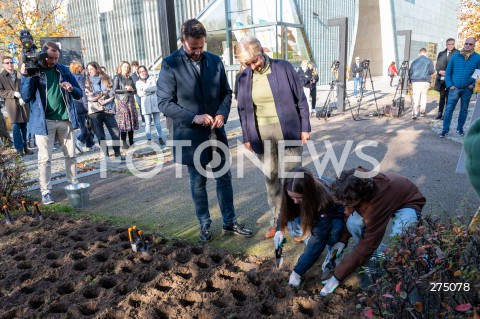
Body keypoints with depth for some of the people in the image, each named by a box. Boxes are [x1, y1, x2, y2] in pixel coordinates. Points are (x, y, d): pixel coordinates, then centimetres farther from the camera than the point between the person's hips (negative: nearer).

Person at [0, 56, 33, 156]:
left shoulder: (20, 74, 10)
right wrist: (13, 93, -15)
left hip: (24, 103, 2)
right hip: (12, 105, -2)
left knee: (24, 126, 6)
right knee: (16, 127, -5)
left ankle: (25, 147, 16)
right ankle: (19, 148, 2)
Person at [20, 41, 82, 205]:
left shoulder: (63, 70, 8)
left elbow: (79, 94, 9)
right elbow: (26, 97, -7)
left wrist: (71, 89, -13)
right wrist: (26, 76, -17)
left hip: (65, 120, 3)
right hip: (44, 122, -3)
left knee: (71, 155, 9)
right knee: (45, 158, -2)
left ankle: (73, 185, 22)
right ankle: (45, 191, 6)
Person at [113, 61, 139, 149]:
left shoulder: (130, 78, 17)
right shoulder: (117, 77, 2)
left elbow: (135, 91, 19)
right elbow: (115, 90, -6)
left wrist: (131, 89, -2)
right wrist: (125, 89, -15)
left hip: (131, 101, 5)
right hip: (122, 102, -5)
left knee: (132, 121, 3)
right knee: (124, 121, -9)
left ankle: (131, 141, 10)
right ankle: (124, 142, -6)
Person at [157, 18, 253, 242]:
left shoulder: (215, 61, 4)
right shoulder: (170, 64, -9)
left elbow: (226, 92, 11)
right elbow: (164, 103, -11)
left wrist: (222, 113, -9)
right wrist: (193, 117, -21)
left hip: (216, 132, 4)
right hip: (191, 135, -3)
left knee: (224, 178, 12)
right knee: (198, 183, 11)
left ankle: (229, 223, 29)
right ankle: (204, 225, 29)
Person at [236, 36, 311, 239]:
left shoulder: (283, 68, -5)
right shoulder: (244, 78, 4)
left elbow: (301, 99, -2)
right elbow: (243, 110, 10)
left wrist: (305, 127, -4)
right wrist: (247, 137, 8)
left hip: (288, 130, -3)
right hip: (262, 134, 3)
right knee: (271, 177, 8)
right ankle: (277, 220, 22)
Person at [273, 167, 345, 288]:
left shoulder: (323, 201, -42)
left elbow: (318, 240, -39)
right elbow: (285, 211, -6)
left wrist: (297, 272, -36)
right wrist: (279, 230, -26)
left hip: (334, 213, -4)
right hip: (312, 211, 4)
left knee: (334, 230, -38)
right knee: (292, 222, -26)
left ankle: (333, 251, -7)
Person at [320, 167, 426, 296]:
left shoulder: (377, 203, -44)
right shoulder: (353, 186, -27)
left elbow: (367, 244, -37)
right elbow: (349, 213, -5)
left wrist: (337, 277, -32)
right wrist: (342, 240, -17)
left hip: (409, 203, -5)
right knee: (353, 223, -23)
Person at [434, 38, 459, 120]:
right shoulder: (441, 54, 15)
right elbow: (437, 65, 13)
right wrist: (439, 71, -6)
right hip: (441, 79, 4)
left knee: (448, 97, -2)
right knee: (442, 96, 10)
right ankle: (440, 113, 15)